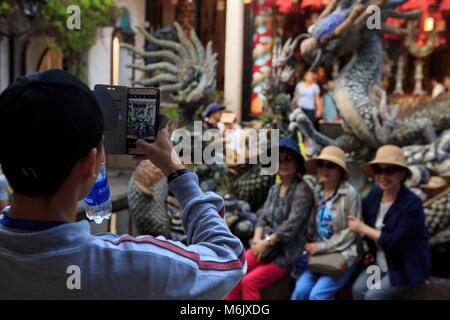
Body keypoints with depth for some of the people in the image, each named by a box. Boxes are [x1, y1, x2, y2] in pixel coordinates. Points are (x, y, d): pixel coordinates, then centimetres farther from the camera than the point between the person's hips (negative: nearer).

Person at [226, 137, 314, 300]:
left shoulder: (302, 189, -12)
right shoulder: (274, 189, 13)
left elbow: (293, 224, -19)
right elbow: (263, 218, 11)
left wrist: (267, 243, -16)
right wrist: (257, 240, -8)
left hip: (287, 252, -7)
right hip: (267, 246, 7)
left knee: (249, 282, -19)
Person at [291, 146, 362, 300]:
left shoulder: (350, 194, -10)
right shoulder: (317, 193, 8)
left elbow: (351, 231, -11)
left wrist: (322, 247, -12)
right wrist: (314, 246, -6)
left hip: (342, 254, -5)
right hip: (319, 254, 5)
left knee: (317, 294, -20)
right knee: (300, 289, -16)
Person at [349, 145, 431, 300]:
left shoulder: (412, 203, -23)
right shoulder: (375, 192, -4)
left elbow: (395, 243, -26)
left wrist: (363, 228, -18)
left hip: (407, 268, -6)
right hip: (382, 263, 6)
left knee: (373, 295, -17)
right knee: (358, 289, -10)